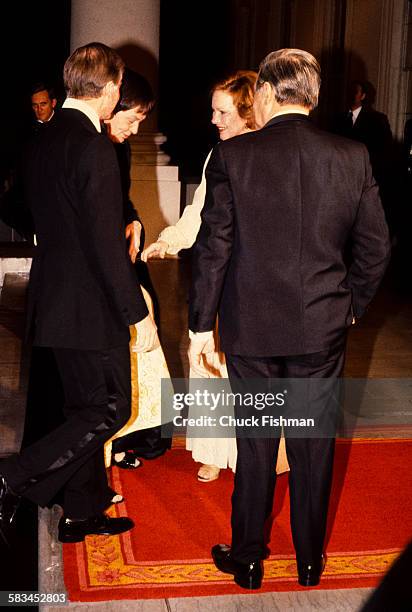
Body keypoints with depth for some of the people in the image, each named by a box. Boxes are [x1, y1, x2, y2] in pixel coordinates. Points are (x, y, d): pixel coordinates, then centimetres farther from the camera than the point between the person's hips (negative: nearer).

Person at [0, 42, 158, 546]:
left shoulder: (44, 141, 8)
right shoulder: (93, 148, -20)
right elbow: (106, 244, -22)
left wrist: (121, 232, 24)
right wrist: (138, 314, -15)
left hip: (56, 297, 9)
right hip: (89, 306, -9)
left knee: (85, 408, 18)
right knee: (109, 411, 4)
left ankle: (81, 513, 30)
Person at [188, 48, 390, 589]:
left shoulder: (232, 156, -10)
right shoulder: (353, 156, -3)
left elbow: (213, 248, -8)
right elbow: (376, 246, 1)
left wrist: (202, 324, 1)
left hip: (253, 327, -2)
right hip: (324, 327, 2)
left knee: (256, 447, 12)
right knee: (314, 445, 14)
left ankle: (247, 560, 26)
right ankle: (310, 560, 29)